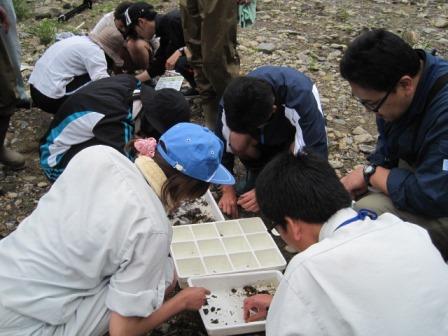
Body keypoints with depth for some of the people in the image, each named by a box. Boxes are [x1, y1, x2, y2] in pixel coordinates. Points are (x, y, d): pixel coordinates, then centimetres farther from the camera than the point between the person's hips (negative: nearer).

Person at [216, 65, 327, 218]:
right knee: (237, 141, -27)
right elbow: (223, 143, -18)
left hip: (300, 127, -2)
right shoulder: (235, 99, -31)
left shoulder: (301, 97, -43)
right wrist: (228, 190, -20)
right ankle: (256, 174, 2)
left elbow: (316, 151, -42)